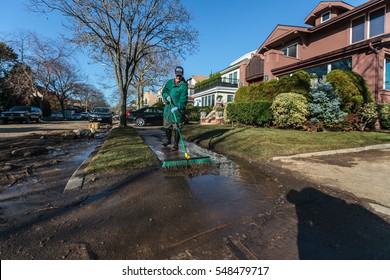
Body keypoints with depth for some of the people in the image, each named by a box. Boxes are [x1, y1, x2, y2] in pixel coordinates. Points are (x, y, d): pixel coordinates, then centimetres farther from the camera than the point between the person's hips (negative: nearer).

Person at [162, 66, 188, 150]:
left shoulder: (184, 86, -11)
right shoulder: (169, 82, 8)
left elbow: (183, 99, -20)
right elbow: (164, 92, 13)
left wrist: (177, 107, -34)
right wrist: (166, 96, -10)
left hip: (178, 110, -6)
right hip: (168, 108, 6)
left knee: (176, 128, -4)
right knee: (167, 126, 19)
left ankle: (175, 144, 7)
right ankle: (168, 140, 40)